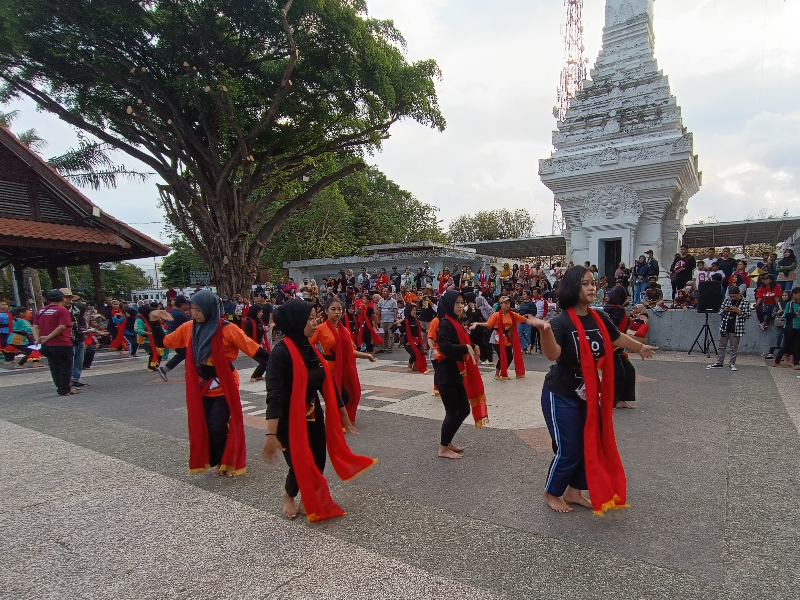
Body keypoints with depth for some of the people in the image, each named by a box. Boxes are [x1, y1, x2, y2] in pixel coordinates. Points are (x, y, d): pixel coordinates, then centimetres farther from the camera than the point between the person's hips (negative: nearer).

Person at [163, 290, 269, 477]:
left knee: (218, 428, -7)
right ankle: (215, 462, 31)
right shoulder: (188, 328, -2)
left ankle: (228, 462, 20)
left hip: (224, 386, -5)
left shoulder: (227, 329, -19)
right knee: (202, 426, 9)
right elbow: (165, 342, 15)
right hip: (201, 386, 5)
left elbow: (252, 348, -20)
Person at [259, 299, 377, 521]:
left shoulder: (311, 348, 2)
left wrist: (341, 413, 14)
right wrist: (271, 434, -32)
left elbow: (327, 383, 9)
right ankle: (288, 496, 40)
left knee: (318, 463, 10)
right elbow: (275, 394, -27)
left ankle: (308, 502, 37)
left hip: (315, 417, 6)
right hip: (291, 420, -6)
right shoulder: (282, 351, -21)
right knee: (300, 465, 7)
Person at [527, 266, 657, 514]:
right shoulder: (561, 322, -22)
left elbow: (617, 338, 19)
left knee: (591, 445, 13)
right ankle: (551, 493, 25)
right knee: (568, 449, -1)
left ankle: (573, 491, 33)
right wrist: (544, 329, -58)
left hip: (589, 394, 7)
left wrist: (641, 348, 36)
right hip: (561, 395, -7)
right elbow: (552, 354, -39)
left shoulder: (599, 318, -2)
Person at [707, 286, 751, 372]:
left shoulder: (745, 302, -3)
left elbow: (747, 315, -4)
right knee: (721, 346, 8)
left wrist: (738, 311, -18)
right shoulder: (727, 300, 5)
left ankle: (732, 364, 15)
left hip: (736, 329, -3)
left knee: (734, 348, 5)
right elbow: (720, 311, 12)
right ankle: (719, 363, 14)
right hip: (724, 327, 3)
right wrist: (725, 310, -9)